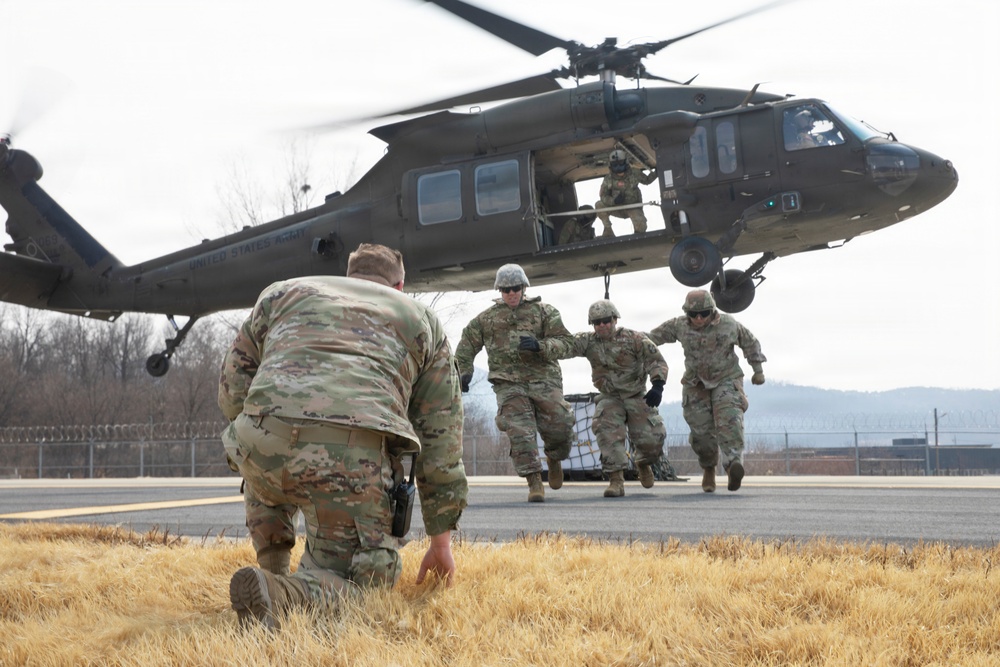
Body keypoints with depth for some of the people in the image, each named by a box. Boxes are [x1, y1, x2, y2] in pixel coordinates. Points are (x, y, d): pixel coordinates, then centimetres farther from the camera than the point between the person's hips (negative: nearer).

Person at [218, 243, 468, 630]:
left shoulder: (284, 292, 30)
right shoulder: (422, 321, 30)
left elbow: (232, 391, 26)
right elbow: (441, 439, 26)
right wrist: (441, 541, 30)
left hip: (263, 445, 3)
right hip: (355, 458, -3)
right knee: (357, 581, 10)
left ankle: (273, 568, 22)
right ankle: (281, 594, -19)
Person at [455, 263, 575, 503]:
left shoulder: (543, 312, 11)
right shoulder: (487, 317, 16)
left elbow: (566, 341, 1)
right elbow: (467, 345, 24)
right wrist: (464, 372, 12)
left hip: (543, 378, 0)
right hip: (508, 382, 0)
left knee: (559, 427, -5)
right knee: (520, 433, -14)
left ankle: (554, 458, 28)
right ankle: (534, 481, -12)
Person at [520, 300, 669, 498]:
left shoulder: (634, 339, -9)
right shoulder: (588, 342, -5)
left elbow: (657, 360, -11)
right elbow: (564, 347, -19)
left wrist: (658, 386, -28)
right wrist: (539, 346, -38)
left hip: (637, 397, -1)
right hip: (609, 398, 1)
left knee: (652, 437, -9)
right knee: (606, 429, -26)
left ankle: (643, 463, 29)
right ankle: (616, 479, -20)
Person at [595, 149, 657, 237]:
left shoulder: (634, 173, -8)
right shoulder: (608, 179, -9)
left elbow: (647, 180, 9)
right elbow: (603, 196, -12)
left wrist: (656, 173, -8)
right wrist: (614, 200, -32)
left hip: (633, 209, -1)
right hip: (617, 209, 1)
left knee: (641, 228, -27)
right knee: (599, 205, -23)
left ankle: (638, 234, 13)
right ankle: (608, 230, -11)